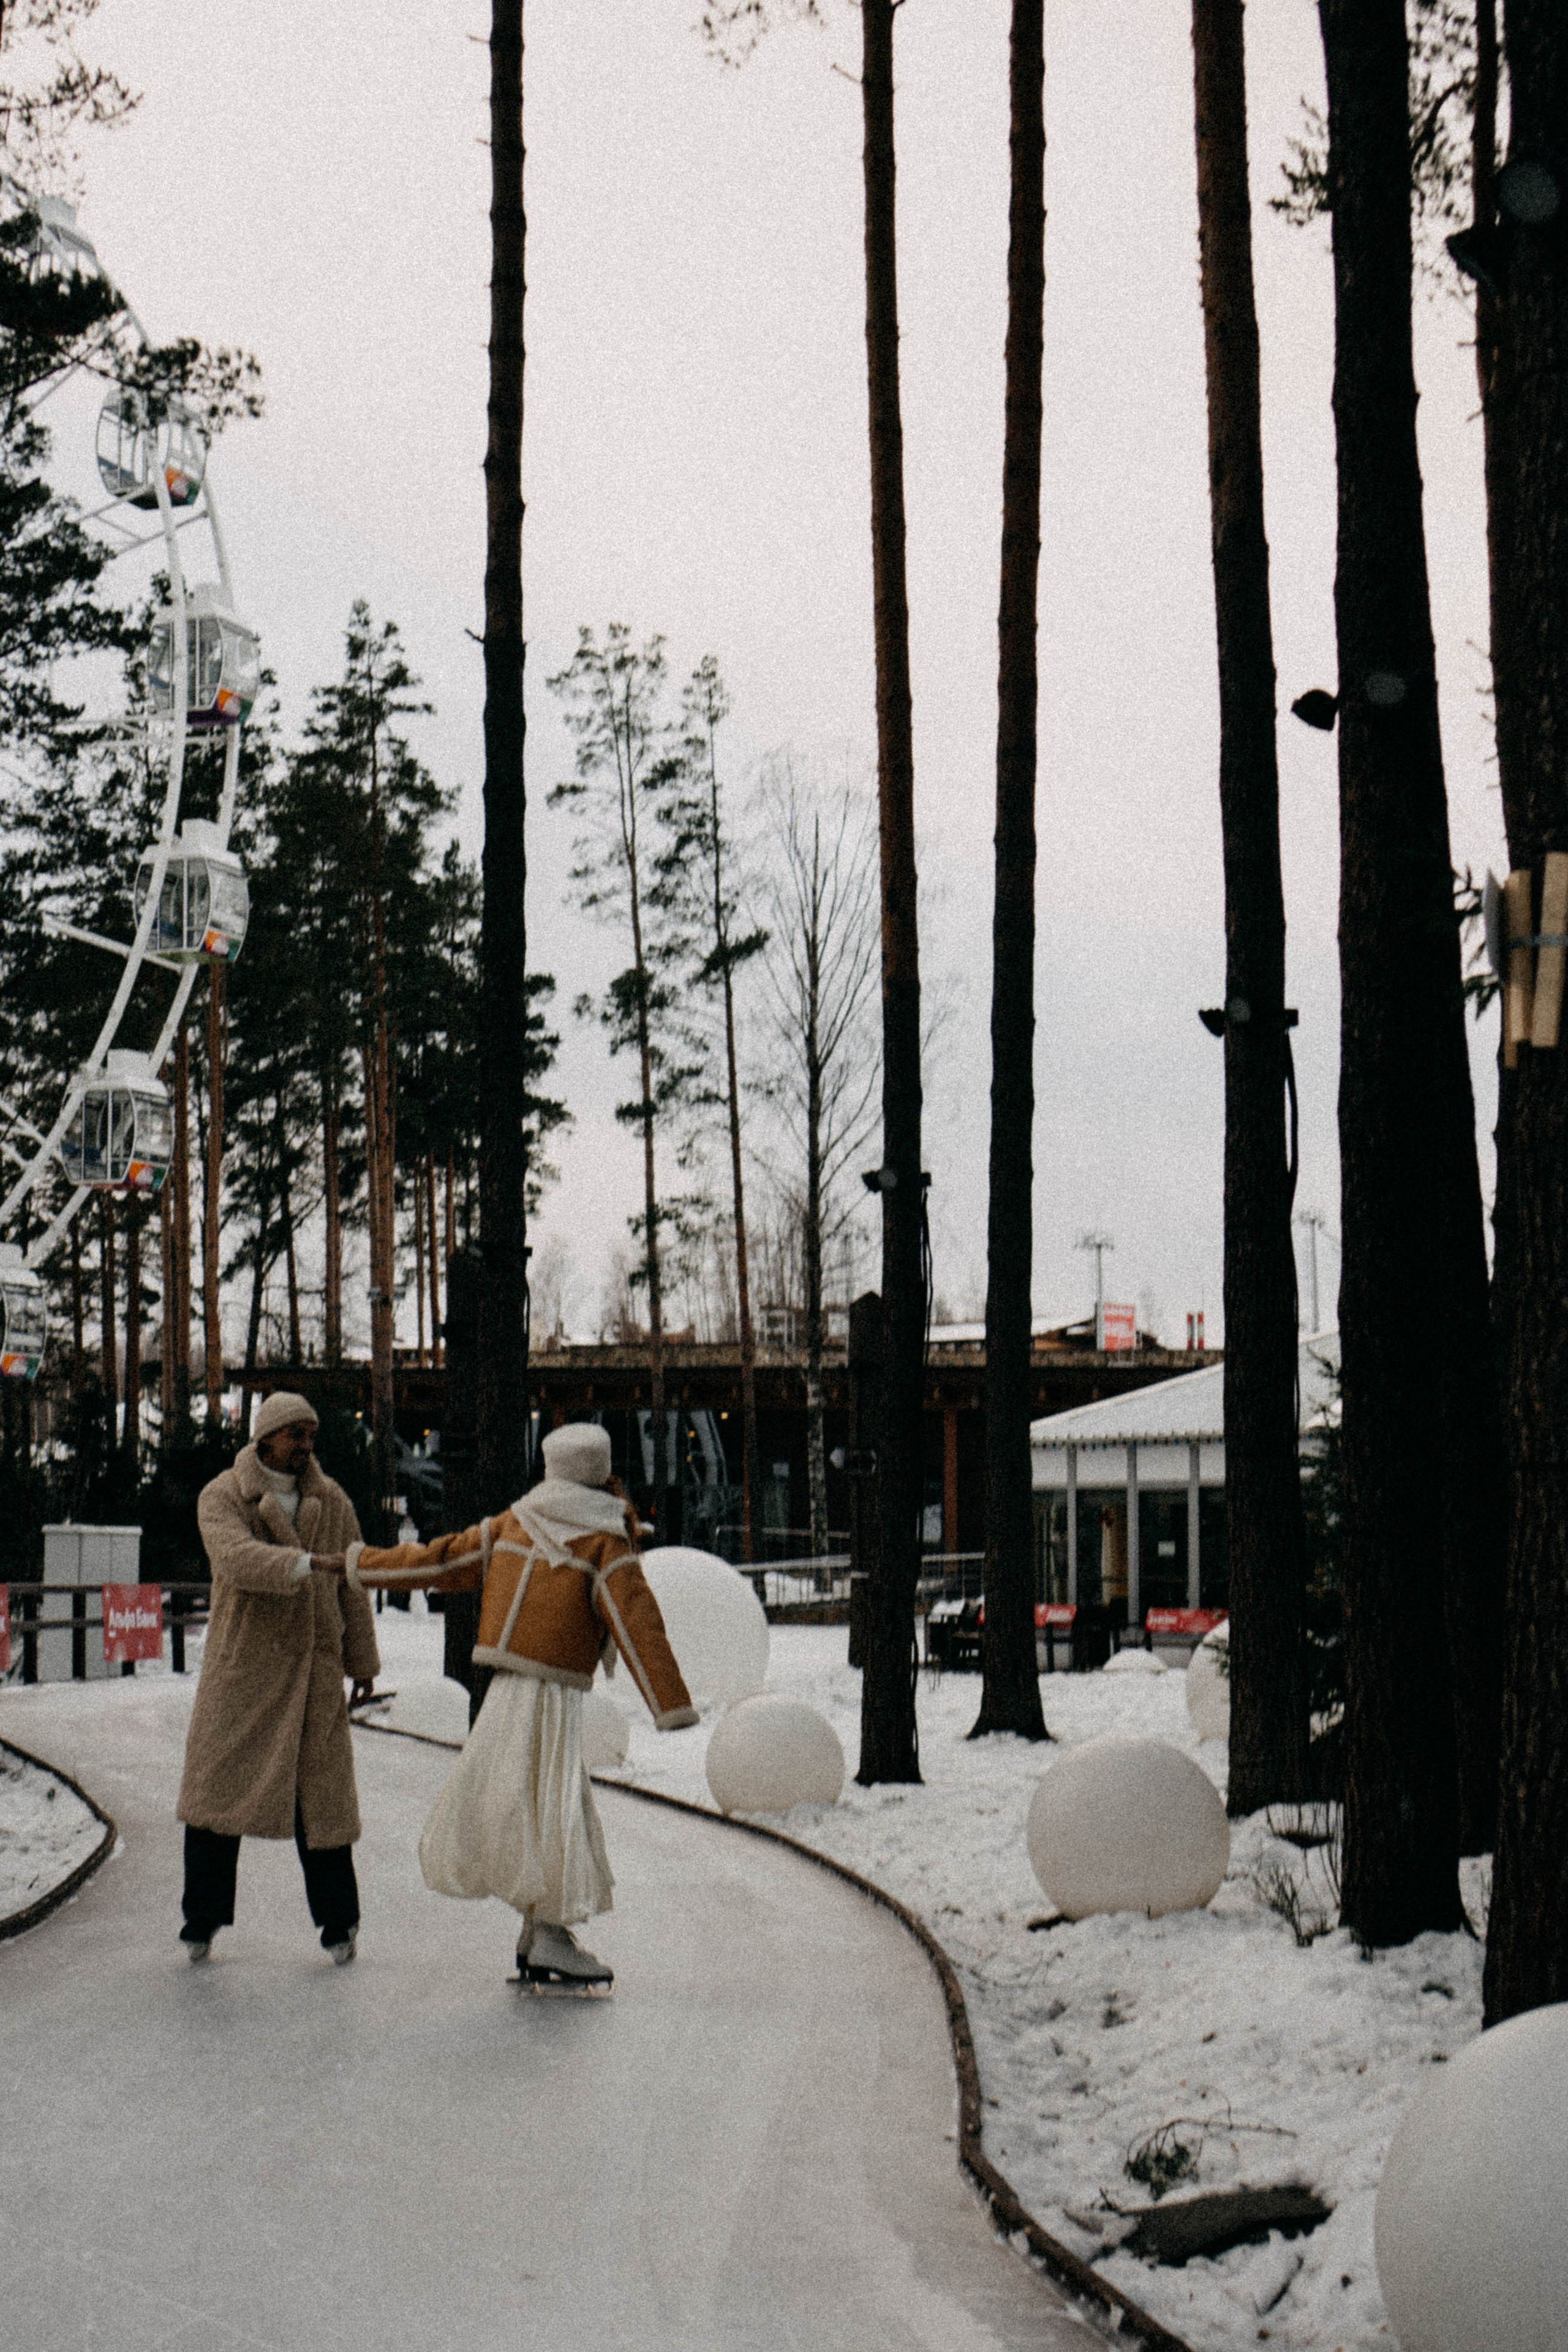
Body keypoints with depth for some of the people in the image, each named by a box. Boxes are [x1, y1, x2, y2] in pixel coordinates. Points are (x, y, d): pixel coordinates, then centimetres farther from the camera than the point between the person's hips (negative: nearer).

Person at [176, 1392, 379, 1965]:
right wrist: (308, 1563, -36)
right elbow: (236, 1558, -23)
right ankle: (202, 1922, 13)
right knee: (217, 1788, 1)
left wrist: (362, 1664, 11)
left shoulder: (332, 1502, 7)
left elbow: (351, 1586, 11)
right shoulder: (221, 1499, -3)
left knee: (322, 1794, 0)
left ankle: (339, 1922, 10)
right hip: (240, 1666, -1)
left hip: (312, 1669, 2)